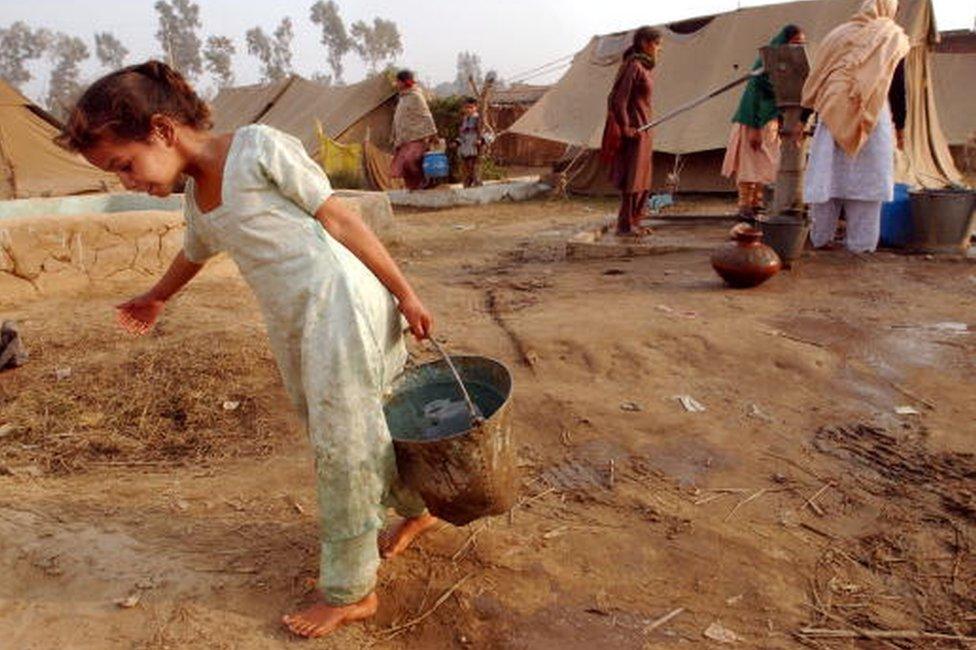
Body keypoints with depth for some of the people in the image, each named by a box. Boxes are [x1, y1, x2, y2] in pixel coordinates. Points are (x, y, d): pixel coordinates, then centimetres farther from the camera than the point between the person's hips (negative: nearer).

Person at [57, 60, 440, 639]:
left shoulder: (258, 148, -12)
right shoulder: (197, 199, 11)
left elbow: (339, 219, -12)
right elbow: (194, 254, 32)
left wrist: (404, 293, -10)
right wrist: (155, 299, 51)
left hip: (341, 305, -7)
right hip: (294, 326, 7)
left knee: (339, 445, 0)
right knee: (358, 431, 17)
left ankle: (351, 591, 17)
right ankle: (417, 510, 43)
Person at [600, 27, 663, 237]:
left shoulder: (644, 67, 15)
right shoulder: (633, 66, -14)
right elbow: (617, 100, -20)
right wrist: (625, 128, -17)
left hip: (643, 131, 10)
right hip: (633, 131, -10)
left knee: (643, 180, 13)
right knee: (632, 179, -5)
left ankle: (634, 223, 22)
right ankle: (624, 225, 2)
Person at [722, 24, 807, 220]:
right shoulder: (766, 62, -15)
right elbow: (755, 93, -19)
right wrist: (754, 128, -22)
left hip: (771, 119, 8)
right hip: (753, 120, -7)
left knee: (765, 163, 9)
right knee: (750, 162, -4)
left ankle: (757, 202, 16)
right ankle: (745, 206, 1)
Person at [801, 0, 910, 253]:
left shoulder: (839, 34, 13)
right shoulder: (893, 37, 5)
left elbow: (815, 82, 9)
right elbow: (897, 87, 2)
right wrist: (900, 126, 8)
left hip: (833, 115, 3)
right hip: (871, 118, -2)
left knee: (828, 174, 4)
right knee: (865, 178, 0)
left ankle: (820, 237, 7)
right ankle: (861, 242, 0)